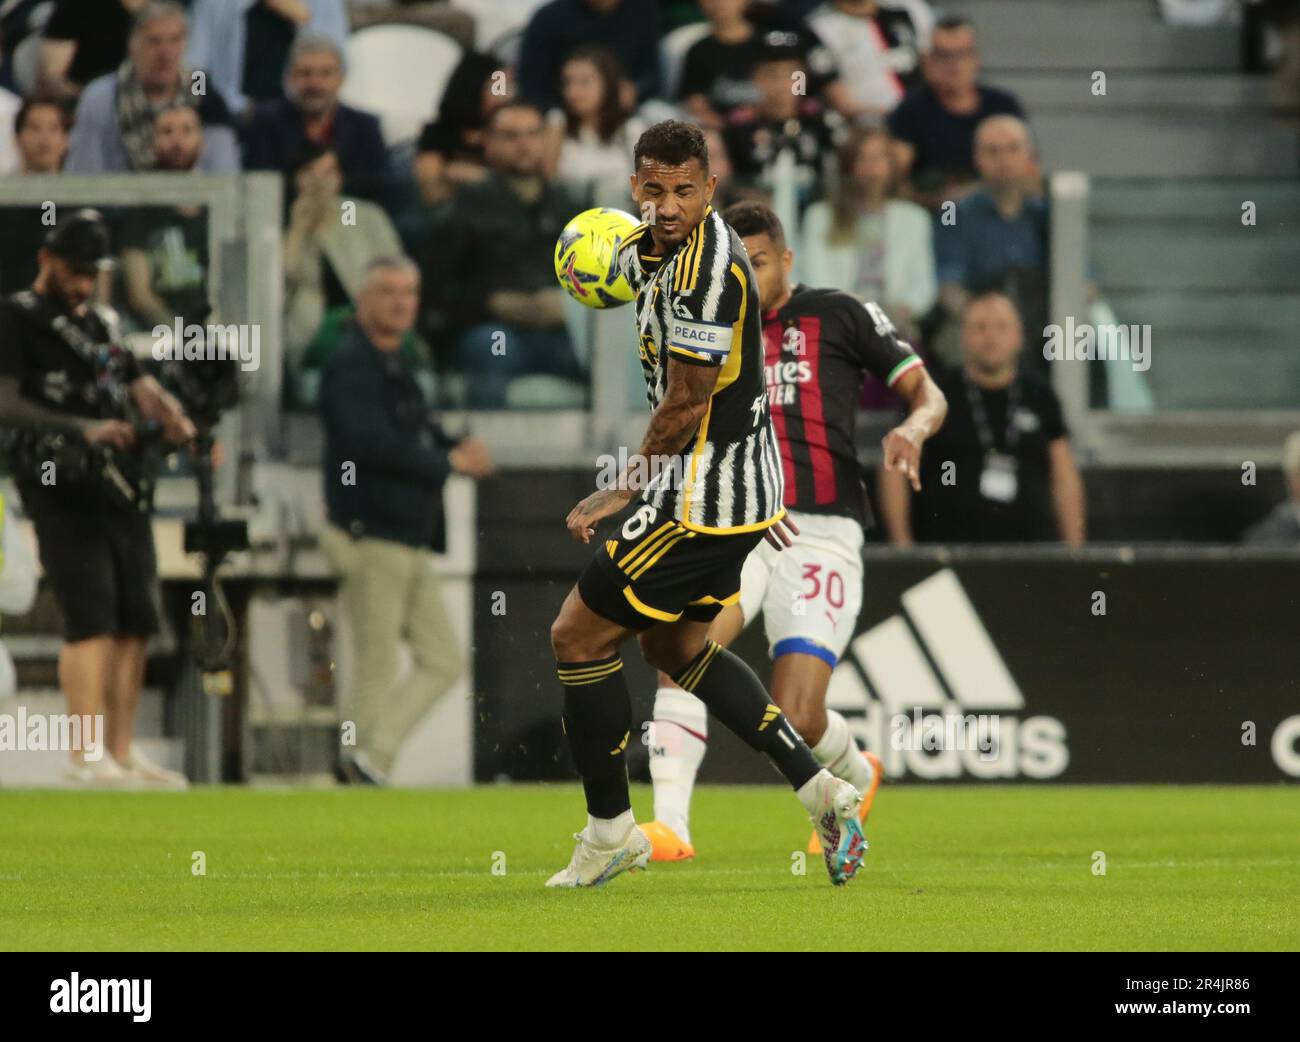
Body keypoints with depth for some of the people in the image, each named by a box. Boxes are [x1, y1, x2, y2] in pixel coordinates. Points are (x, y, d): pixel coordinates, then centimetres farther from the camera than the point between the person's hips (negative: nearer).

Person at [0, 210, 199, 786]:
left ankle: (122, 754, 12)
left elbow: (139, 385, 17)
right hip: (64, 493, -7)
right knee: (91, 622, -15)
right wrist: (84, 429, -21)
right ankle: (87, 758, -17)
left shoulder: (102, 323, 22)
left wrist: (168, 414, -6)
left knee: (135, 623, 6)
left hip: (124, 490, 7)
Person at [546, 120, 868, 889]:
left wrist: (626, 489, -9)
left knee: (579, 635, -1)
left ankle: (610, 831, 10)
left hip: (706, 494, -10)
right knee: (676, 645, 23)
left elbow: (688, 401, -19)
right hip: (739, 482, 10)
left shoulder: (706, 266, -23)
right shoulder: (649, 250, 6)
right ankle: (820, 790, 17)